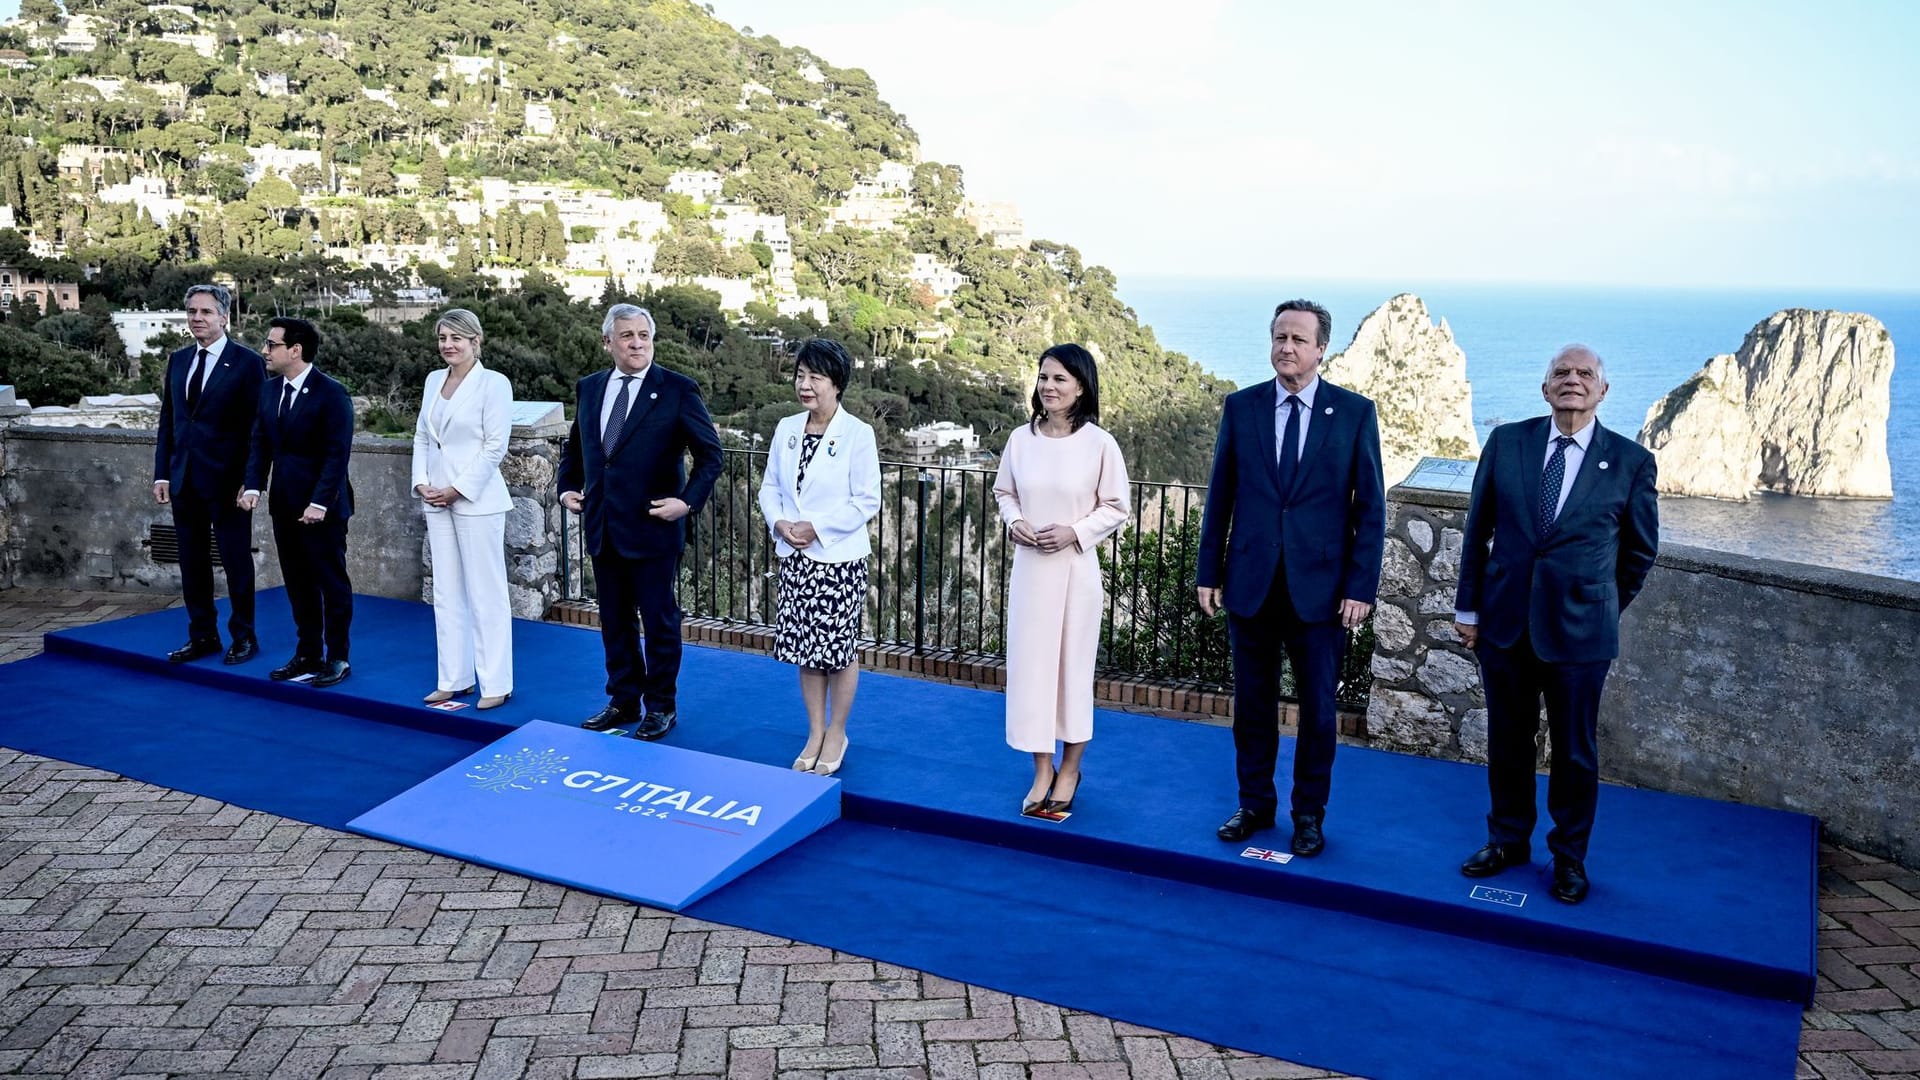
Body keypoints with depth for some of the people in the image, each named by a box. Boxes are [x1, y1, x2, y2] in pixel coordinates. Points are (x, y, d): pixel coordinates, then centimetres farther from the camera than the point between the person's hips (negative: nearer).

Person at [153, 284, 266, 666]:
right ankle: (202, 635, 21)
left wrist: (250, 480, -12)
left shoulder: (247, 362, -5)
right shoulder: (178, 360, 12)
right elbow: (168, 421, 14)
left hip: (226, 480, -6)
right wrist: (162, 473, 7)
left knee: (237, 561, 3)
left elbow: (255, 427, -8)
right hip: (184, 480, 6)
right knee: (192, 562, 10)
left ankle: (244, 637, 15)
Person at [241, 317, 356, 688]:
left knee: (332, 583, 4)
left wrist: (319, 503, -21)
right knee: (298, 584, 13)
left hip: (322, 507, -7)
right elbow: (260, 443, 11)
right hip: (284, 504, 7)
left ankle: (337, 658, 13)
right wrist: (254, 486, -3)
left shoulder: (332, 394, -13)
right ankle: (308, 654, 23)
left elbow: (337, 454, -16)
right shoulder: (269, 389, 9)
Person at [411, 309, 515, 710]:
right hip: (437, 500, 7)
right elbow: (421, 436, 15)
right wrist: (421, 481, 1)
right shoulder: (434, 380, 12)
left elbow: (495, 445, -11)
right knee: (446, 593, 10)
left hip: (476, 500, -7)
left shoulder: (494, 383, -7)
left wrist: (458, 489, -13)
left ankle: (496, 684, 5)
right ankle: (454, 679, 19)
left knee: (486, 593, -2)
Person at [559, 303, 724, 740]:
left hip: (653, 527, -5)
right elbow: (575, 447, 23)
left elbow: (710, 453, -5)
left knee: (660, 620, 5)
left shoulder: (677, 390, -7)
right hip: (602, 527, 5)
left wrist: (689, 500, -14)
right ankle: (623, 701, 28)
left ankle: (661, 707, 19)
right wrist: (567, 487, 10)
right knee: (614, 621, 14)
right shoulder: (589, 388, 9)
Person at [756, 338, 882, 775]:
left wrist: (817, 527, -18)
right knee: (806, 648, 12)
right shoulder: (786, 429, 5)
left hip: (840, 559, -5)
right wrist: (778, 522, -9)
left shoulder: (857, 434, -11)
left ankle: (836, 735, 23)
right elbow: (770, 487, 11)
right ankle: (815, 733, 27)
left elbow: (867, 501, -12)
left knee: (838, 649, 5)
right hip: (795, 559, 5)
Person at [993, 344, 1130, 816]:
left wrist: (1075, 532, -15)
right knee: (1030, 663, 6)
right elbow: (1004, 491, 13)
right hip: (1029, 567, 3)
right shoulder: (1020, 438, 0)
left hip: (1076, 569, -3)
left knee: (1073, 665, 8)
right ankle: (1042, 770, 22)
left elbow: (1116, 508, -2)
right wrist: (1014, 521, -7)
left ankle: (1069, 769, 26)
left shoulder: (1100, 443, -9)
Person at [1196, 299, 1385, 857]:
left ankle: (1309, 814, 23)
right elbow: (1220, 496, 6)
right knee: (1252, 703, 11)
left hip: (1320, 586, -2)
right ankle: (1255, 804, 27)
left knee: (1317, 708, 8)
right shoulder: (1240, 407, 3)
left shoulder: (1355, 412, -2)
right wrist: (1209, 572, 3)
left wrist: (1361, 586, -8)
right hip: (1250, 582, 2)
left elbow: (1371, 507, -2)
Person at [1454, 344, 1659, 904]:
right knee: (1507, 742, 14)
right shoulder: (1506, 441, 1)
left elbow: (1640, 550, 8)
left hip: (1578, 628, -2)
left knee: (1575, 751, 9)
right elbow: (1478, 529, 5)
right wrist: (1468, 607, 3)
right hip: (1504, 622, 2)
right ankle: (1508, 839, 31)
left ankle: (1569, 857, 26)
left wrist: (1602, 607, 10)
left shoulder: (1631, 461, -4)